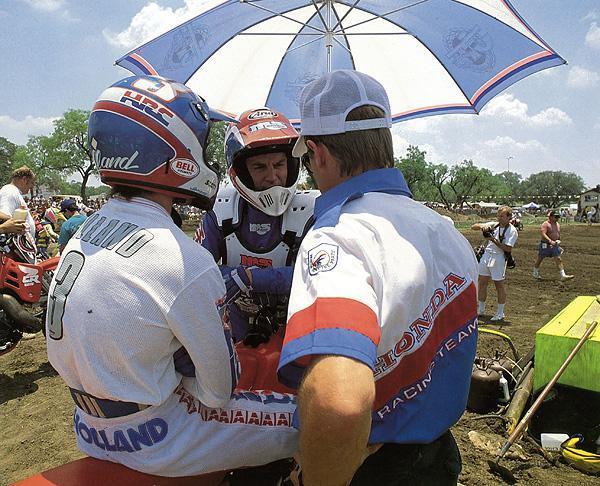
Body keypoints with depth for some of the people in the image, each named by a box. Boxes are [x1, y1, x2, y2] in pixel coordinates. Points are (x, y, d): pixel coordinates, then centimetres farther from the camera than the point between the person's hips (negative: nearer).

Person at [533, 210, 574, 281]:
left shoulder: (558, 225, 11)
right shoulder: (545, 224, -13)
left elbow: (558, 235, 22)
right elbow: (543, 234, -26)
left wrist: (558, 243, 23)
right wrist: (550, 241, -37)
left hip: (555, 246, 6)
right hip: (545, 245, -6)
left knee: (559, 260, -5)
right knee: (539, 260, 8)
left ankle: (563, 276, -8)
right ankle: (535, 274, 25)